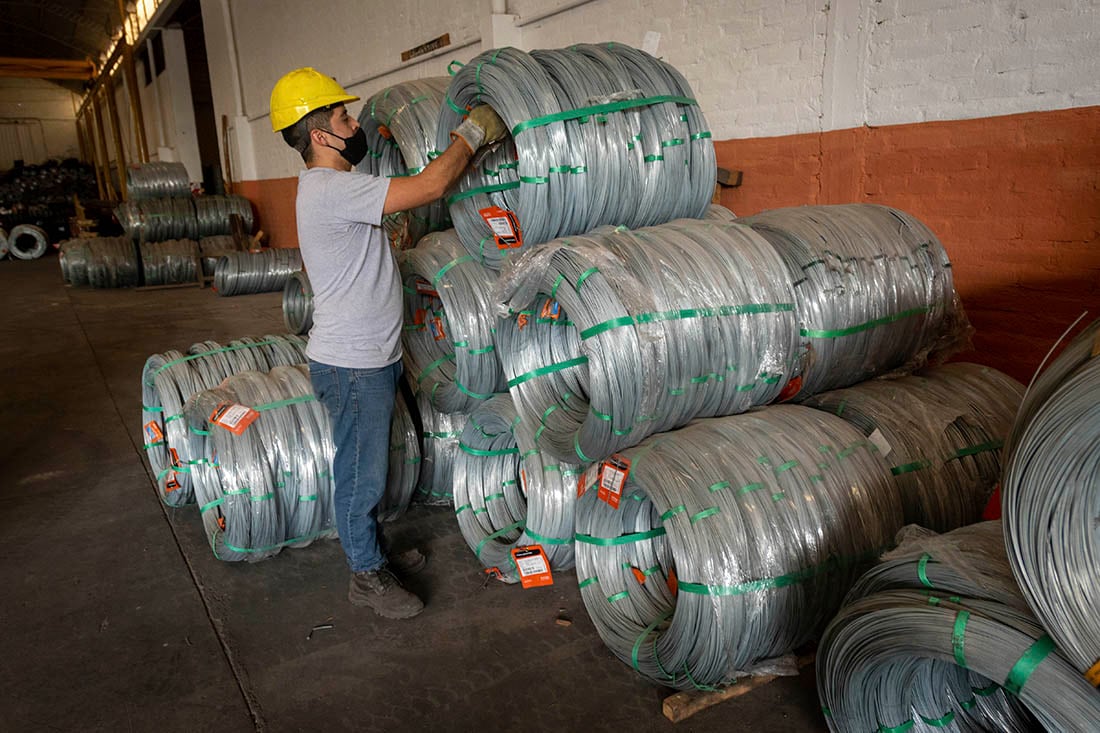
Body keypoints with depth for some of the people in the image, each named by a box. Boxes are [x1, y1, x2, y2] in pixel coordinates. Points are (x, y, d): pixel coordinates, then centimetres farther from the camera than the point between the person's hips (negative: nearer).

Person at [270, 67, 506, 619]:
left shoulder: (332, 185, 12)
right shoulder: (332, 190, -23)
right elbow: (431, 186, -27)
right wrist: (472, 132, -14)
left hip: (369, 358, 10)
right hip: (352, 366, -10)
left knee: (366, 469, 22)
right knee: (361, 475, 6)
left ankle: (372, 553, 39)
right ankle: (367, 577, 23)